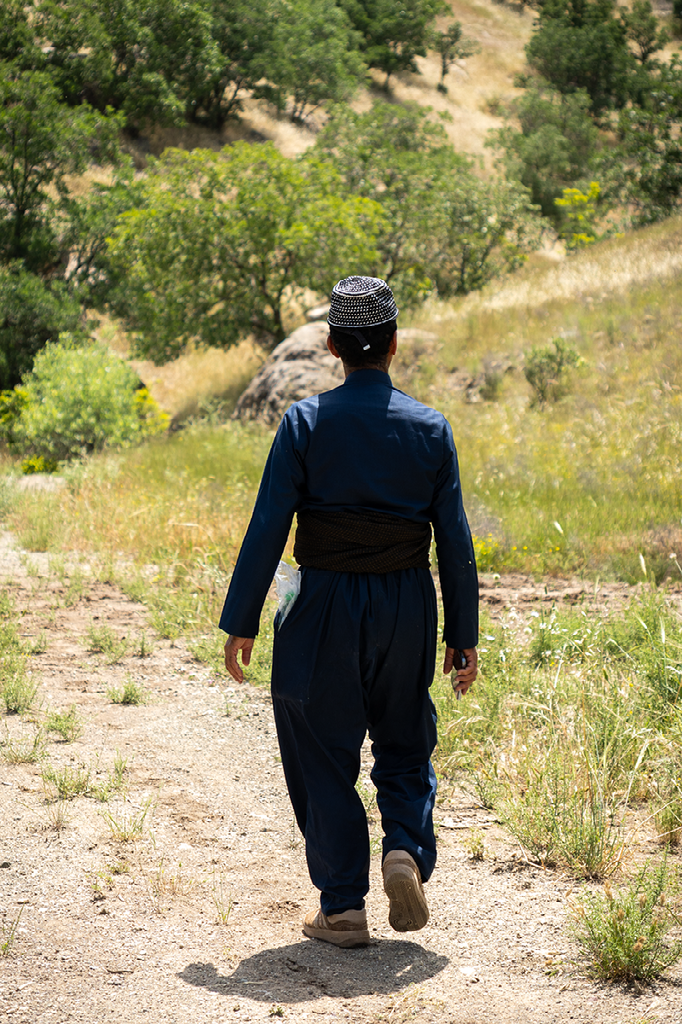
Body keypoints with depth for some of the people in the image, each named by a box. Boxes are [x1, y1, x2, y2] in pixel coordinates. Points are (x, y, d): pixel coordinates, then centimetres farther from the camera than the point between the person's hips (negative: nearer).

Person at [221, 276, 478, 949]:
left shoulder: (305, 422, -7)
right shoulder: (429, 428, -1)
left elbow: (267, 527, -9)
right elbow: (455, 541, 0)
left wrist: (240, 622, -2)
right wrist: (464, 635, 8)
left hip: (326, 609, -2)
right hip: (408, 611, 2)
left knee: (325, 755, 9)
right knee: (404, 746, 19)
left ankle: (343, 909, 11)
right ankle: (407, 849, -6)